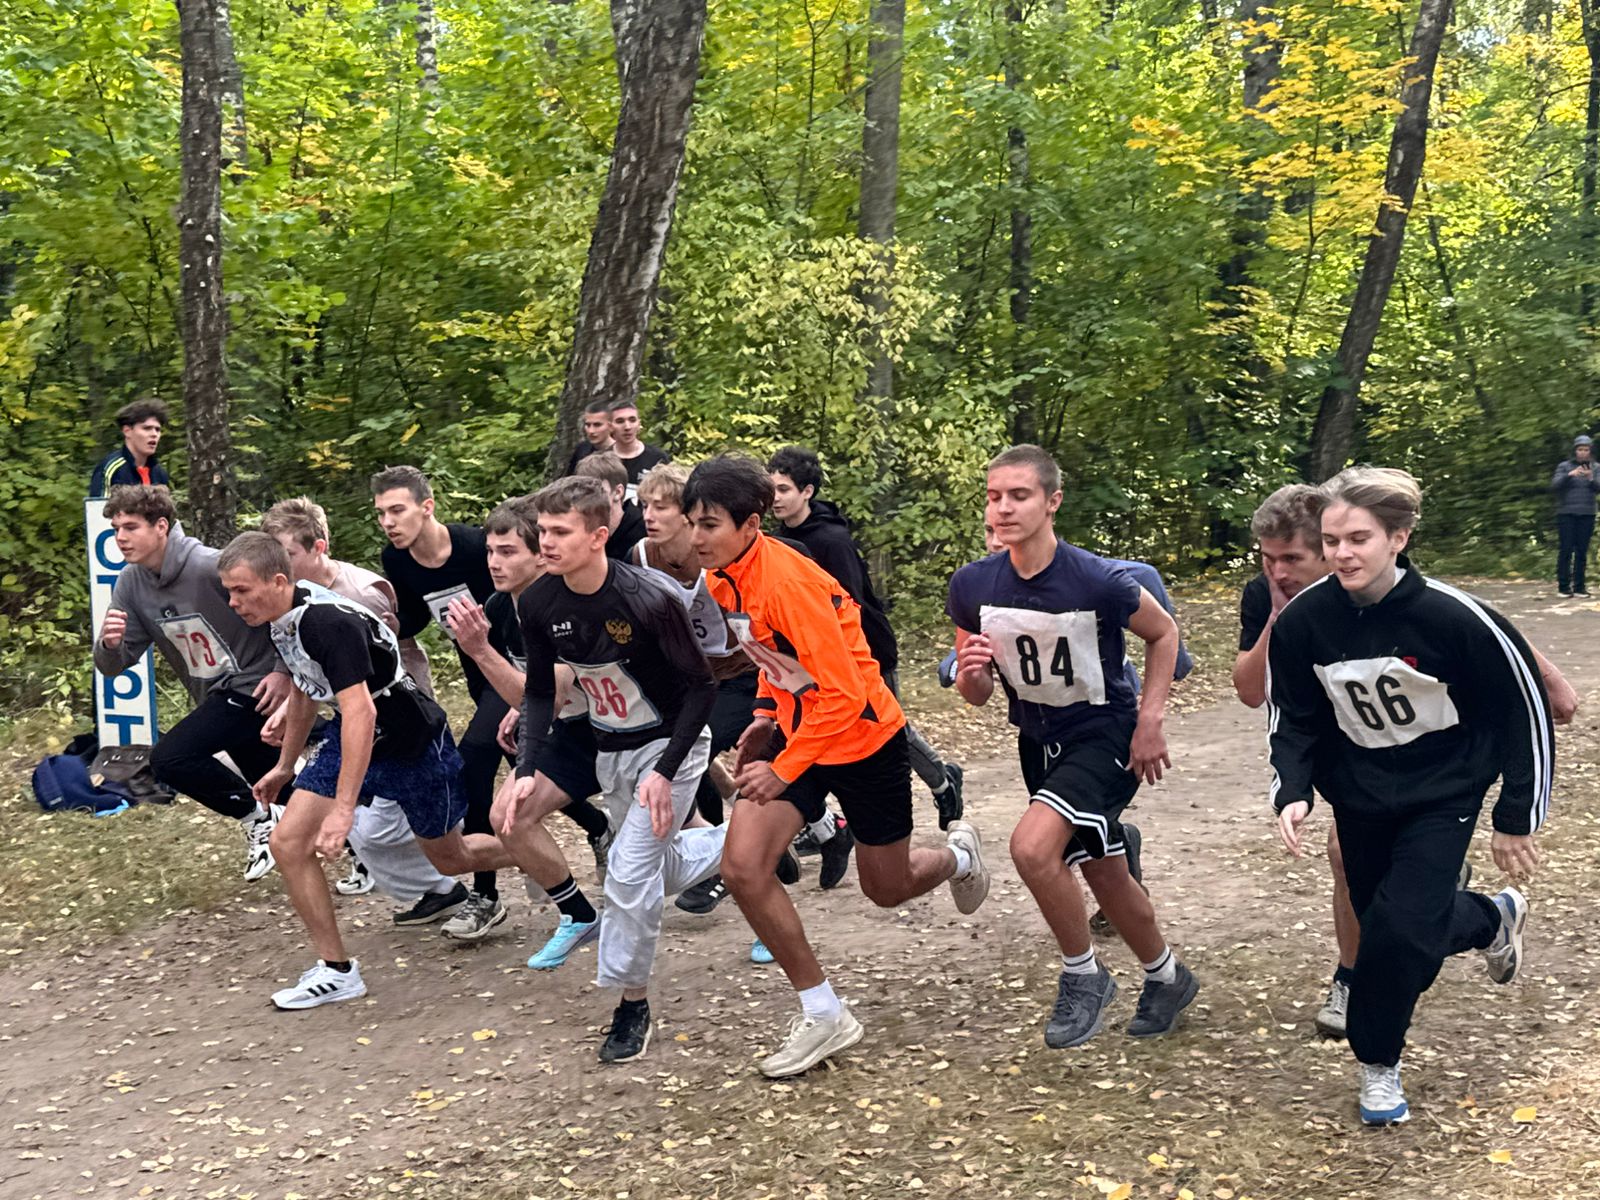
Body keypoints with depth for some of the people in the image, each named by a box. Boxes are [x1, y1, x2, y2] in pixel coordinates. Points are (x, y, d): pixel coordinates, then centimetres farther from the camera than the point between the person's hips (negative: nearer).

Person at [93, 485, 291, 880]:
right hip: (217, 697, 8)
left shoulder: (211, 567, -23)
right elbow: (113, 665, 0)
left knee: (168, 759, -21)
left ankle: (257, 818, -3)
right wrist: (109, 643, -23)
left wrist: (284, 671, -18)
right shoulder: (130, 584, -1)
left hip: (254, 688, -8)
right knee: (276, 789, 20)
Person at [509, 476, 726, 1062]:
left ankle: (633, 1001, 6)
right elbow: (540, 692, -1)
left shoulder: (649, 599, -30)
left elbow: (702, 685, -21)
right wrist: (527, 769, -14)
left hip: (669, 743, -6)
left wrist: (664, 772, -26)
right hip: (611, 748, 6)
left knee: (630, 872, -14)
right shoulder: (539, 603, -14)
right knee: (661, 870, 20)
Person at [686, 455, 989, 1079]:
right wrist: (766, 718, 1)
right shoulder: (722, 580, -4)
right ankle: (824, 1014, 1)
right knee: (742, 866, -13)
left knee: (886, 889, 11)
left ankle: (958, 856, 48)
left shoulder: (787, 581, -29)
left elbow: (844, 694, -29)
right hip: (796, 730, 7)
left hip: (864, 739, -7)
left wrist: (784, 771, -28)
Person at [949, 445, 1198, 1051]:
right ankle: (1168, 978, 43)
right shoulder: (972, 585, -12)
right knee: (1103, 874, 17)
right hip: (1039, 742, 5)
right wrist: (971, 672, -24)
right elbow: (976, 695, 0)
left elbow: (1163, 633, -4)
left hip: (1106, 735, -5)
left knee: (1032, 846, -25)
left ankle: (1082, 975, 0)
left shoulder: (1097, 581, -24)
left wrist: (1151, 719, -10)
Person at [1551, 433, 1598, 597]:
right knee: (1566, 550, -4)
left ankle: (1579, 587, 6)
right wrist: (1569, 475, -25)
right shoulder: (1565, 466, 3)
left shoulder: (1595, 467, 9)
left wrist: (1591, 479, -23)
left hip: (1587, 515, 2)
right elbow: (1554, 485, -9)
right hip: (1566, 514, -2)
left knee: (1582, 551, 2)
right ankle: (1563, 586, 0)